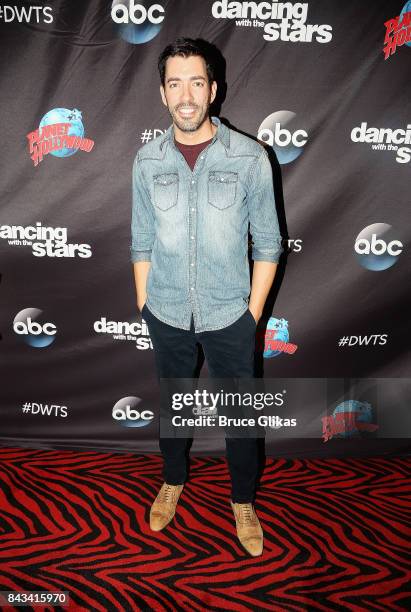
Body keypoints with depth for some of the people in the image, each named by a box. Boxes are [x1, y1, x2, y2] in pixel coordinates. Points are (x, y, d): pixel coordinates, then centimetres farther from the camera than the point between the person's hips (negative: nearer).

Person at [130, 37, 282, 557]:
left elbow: (267, 244, -5)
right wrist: (144, 306, 5)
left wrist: (252, 314, -5)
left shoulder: (249, 157, -11)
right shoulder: (147, 160, -4)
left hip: (229, 315, -2)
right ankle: (173, 481, 47)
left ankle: (243, 501, 38)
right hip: (167, 314, 2)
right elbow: (142, 243, 4)